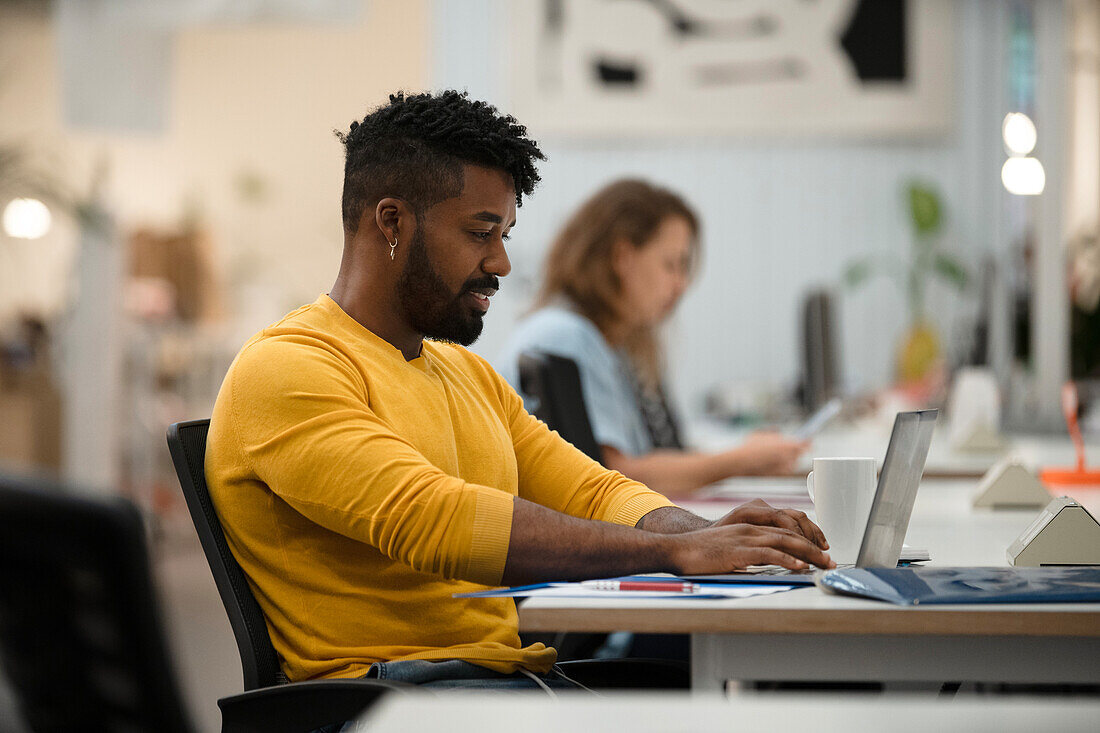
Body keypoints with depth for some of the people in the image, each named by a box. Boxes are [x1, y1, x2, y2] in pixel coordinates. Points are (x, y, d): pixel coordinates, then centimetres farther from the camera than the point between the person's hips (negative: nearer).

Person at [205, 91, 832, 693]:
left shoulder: (470, 374, 24)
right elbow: (431, 520, -21)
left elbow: (595, 493, 17)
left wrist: (708, 537, -7)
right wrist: (675, 551, -23)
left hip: (522, 674, 8)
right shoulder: (285, 371, -7)